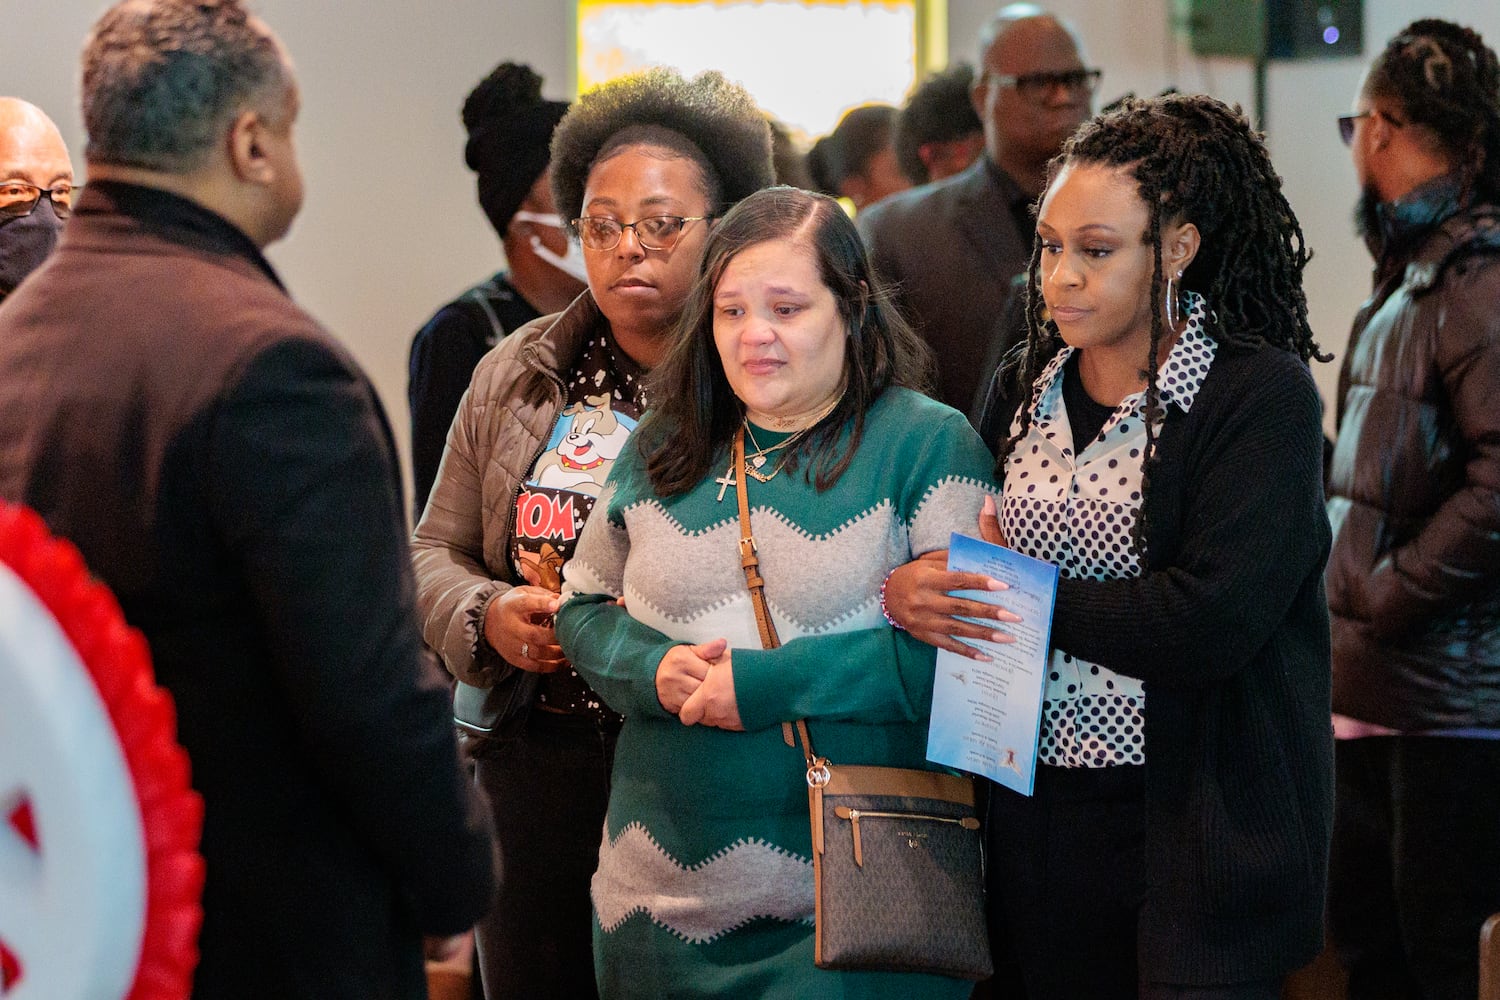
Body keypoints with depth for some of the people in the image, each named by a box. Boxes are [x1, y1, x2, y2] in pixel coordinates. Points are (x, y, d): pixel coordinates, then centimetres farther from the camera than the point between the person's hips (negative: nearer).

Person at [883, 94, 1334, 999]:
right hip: (1039, 814, 5)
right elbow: (972, 565, 16)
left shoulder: (1264, 396, -9)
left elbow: (1211, 622, -19)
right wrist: (908, 591, -7)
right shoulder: (1031, 387, 10)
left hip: (1197, 829, -5)